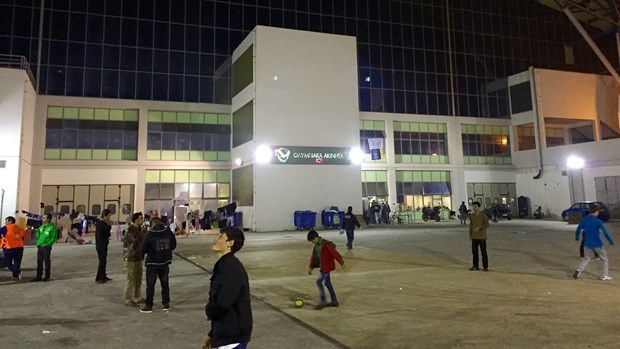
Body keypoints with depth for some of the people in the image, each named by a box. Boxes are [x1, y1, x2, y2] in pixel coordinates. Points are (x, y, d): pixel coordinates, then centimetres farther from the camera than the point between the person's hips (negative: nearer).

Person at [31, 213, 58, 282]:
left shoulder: (52, 227, -10)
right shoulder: (41, 226, 12)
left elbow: (54, 238, -12)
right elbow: (37, 234, 27)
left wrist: (47, 244, -17)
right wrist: (38, 241, 12)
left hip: (46, 247, -7)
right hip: (39, 246, 7)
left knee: (47, 262, 1)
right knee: (39, 262, 11)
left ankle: (47, 277, 9)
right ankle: (39, 276, 20)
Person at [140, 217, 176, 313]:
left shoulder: (150, 234, -15)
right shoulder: (168, 232, -3)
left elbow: (143, 249, -11)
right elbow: (173, 245, 6)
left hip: (152, 263, -4)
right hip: (165, 262, 4)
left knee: (150, 285, 5)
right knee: (165, 283, 15)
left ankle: (149, 306, 9)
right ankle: (166, 303, 21)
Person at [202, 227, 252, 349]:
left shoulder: (231, 267, -21)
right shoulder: (223, 266, 11)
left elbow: (221, 306, -28)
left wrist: (208, 310, -5)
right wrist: (211, 334, 20)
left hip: (233, 336, -10)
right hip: (226, 334, 10)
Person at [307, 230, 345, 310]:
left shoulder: (325, 244, -20)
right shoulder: (316, 245, 7)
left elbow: (334, 253, -20)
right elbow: (313, 256, 16)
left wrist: (341, 263, -19)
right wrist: (311, 267, 18)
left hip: (327, 266, -9)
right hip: (323, 266, 9)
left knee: (319, 281, -9)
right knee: (327, 283, 13)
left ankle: (322, 301, 0)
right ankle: (334, 301, 22)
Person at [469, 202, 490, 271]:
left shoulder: (483, 215, -6)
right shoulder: (471, 216, 7)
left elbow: (487, 225, -6)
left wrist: (479, 227, -21)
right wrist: (470, 235, 11)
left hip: (482, 237, -4)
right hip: (474, 237, 4)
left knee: (483, 252, 0)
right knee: (474, 251, 7)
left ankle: (485, 266, 8)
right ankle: (475, 266, 15)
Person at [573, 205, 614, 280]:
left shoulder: (584, 220, 1)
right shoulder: (597, 221, -14)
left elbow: (578, 230, 9)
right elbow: (605, 232, -18)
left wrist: (576, 237, 26)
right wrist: (610, 241, -7)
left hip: (588, 243, 5)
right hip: (597, 243, -5)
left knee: (588, 257, 20)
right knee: (605, 259, 14)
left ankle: (578, 270, 3)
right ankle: (604, 276, 13)